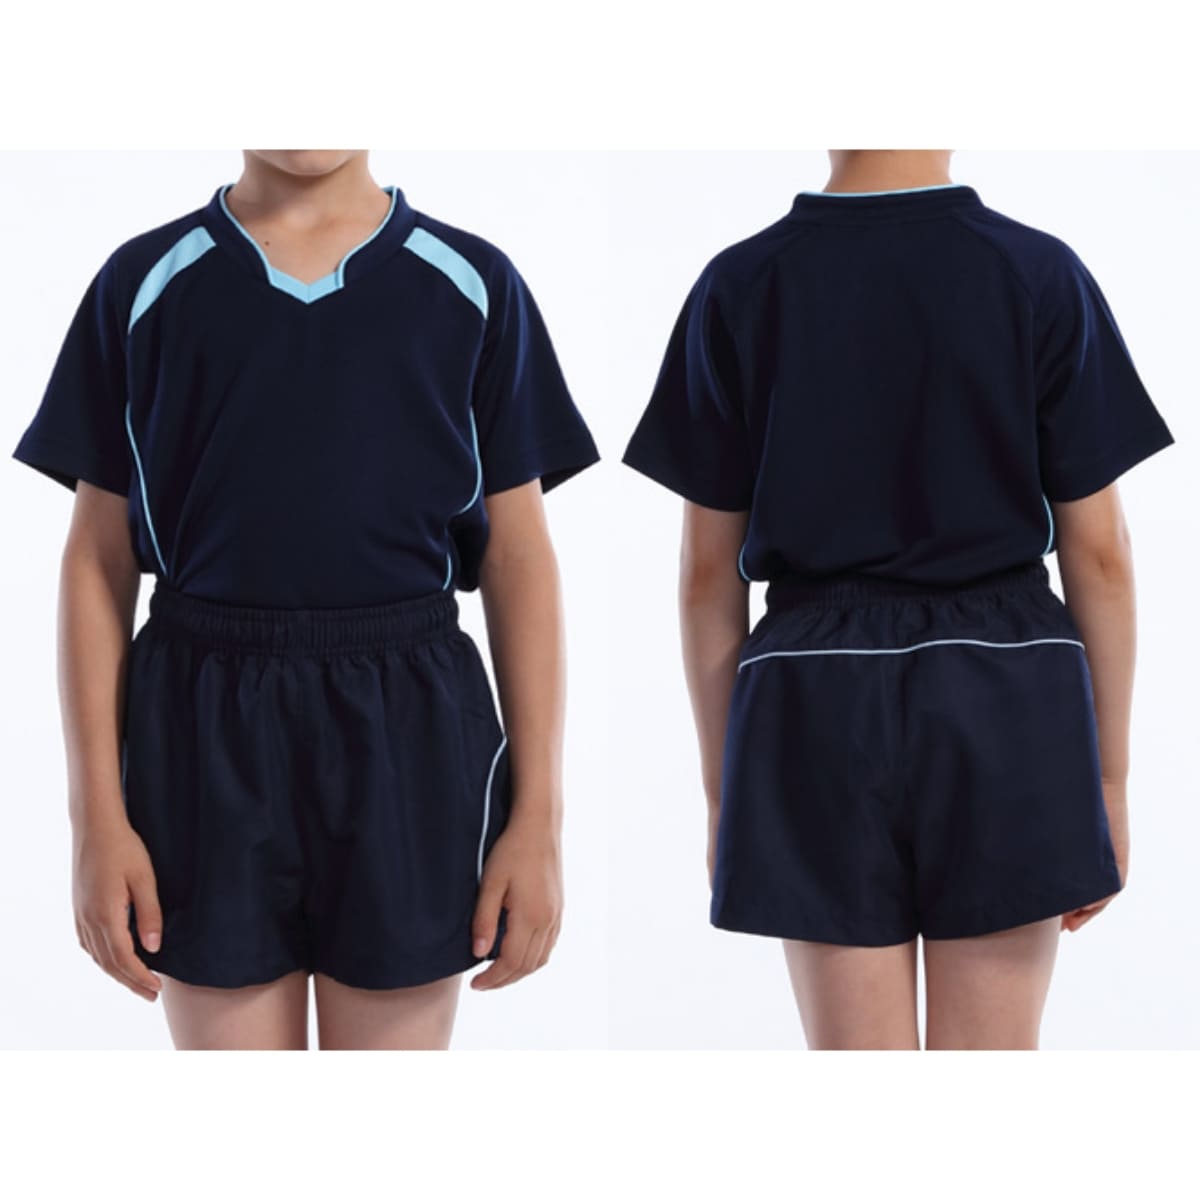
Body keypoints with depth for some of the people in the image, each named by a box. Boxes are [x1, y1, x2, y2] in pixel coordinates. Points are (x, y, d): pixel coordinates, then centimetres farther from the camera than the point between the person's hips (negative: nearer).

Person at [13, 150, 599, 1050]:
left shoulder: (470, 284, 3)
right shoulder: (147, 282, 4)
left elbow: (520, 561, 3)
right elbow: (98, 562, 3)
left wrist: (538, 817, -2)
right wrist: (97, 820, -3)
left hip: (406, 733, 0)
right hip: (205, 731, 0)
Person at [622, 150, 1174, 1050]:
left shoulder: (738, 288, -1)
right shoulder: (1043, 276, -4)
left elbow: (709, 569, 1)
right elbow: (1099, 552, -3)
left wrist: (723, 786, 10)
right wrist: (1110, 775, 6)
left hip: (819, 706, 1)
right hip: (1004, 701, 0)